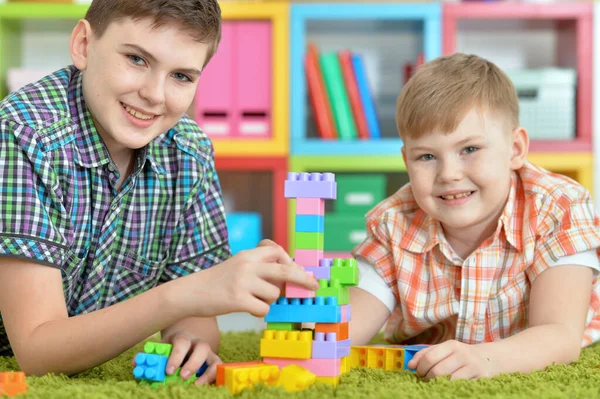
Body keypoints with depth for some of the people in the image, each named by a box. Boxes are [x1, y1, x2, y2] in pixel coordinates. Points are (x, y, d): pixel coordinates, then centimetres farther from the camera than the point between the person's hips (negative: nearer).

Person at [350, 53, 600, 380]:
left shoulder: (559, 211, -25)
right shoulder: (396, 225, -15)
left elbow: (561, 336, -35)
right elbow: (346, 328, -19)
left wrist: (486, 358, -58)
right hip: (424, 378, 2)